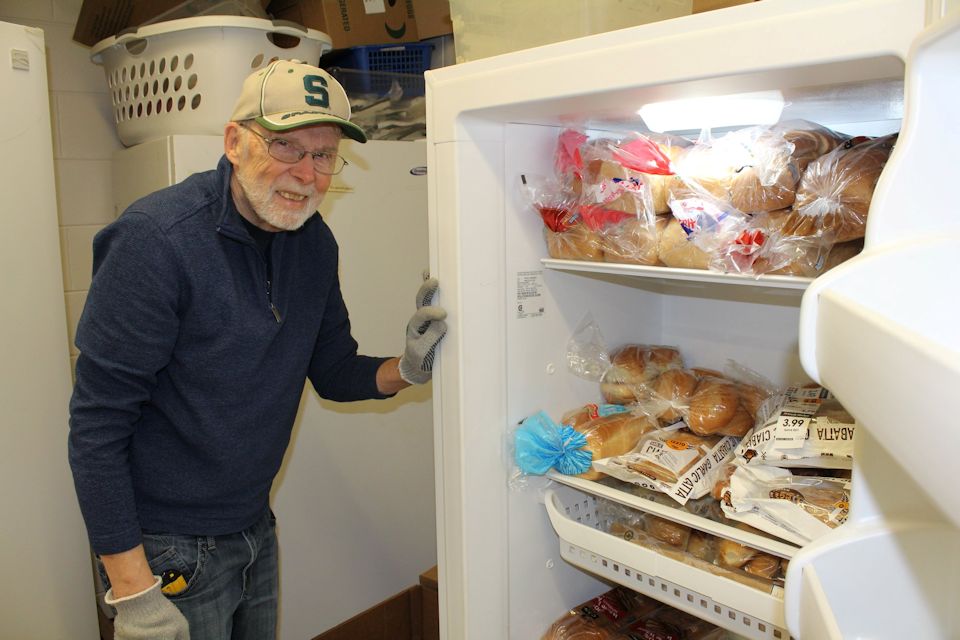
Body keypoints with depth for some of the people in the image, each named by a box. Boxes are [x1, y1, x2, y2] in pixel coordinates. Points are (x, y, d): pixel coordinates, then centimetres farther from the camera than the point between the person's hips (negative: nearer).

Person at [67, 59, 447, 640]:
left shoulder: (315, 243, -2)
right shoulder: (157, 238, -22)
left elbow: (334, 371, 7)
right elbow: (97, 427, -21)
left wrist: (407, 369, -14)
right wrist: (133, 592, -22)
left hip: (255, 527, 7)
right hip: (167, 548, -6)